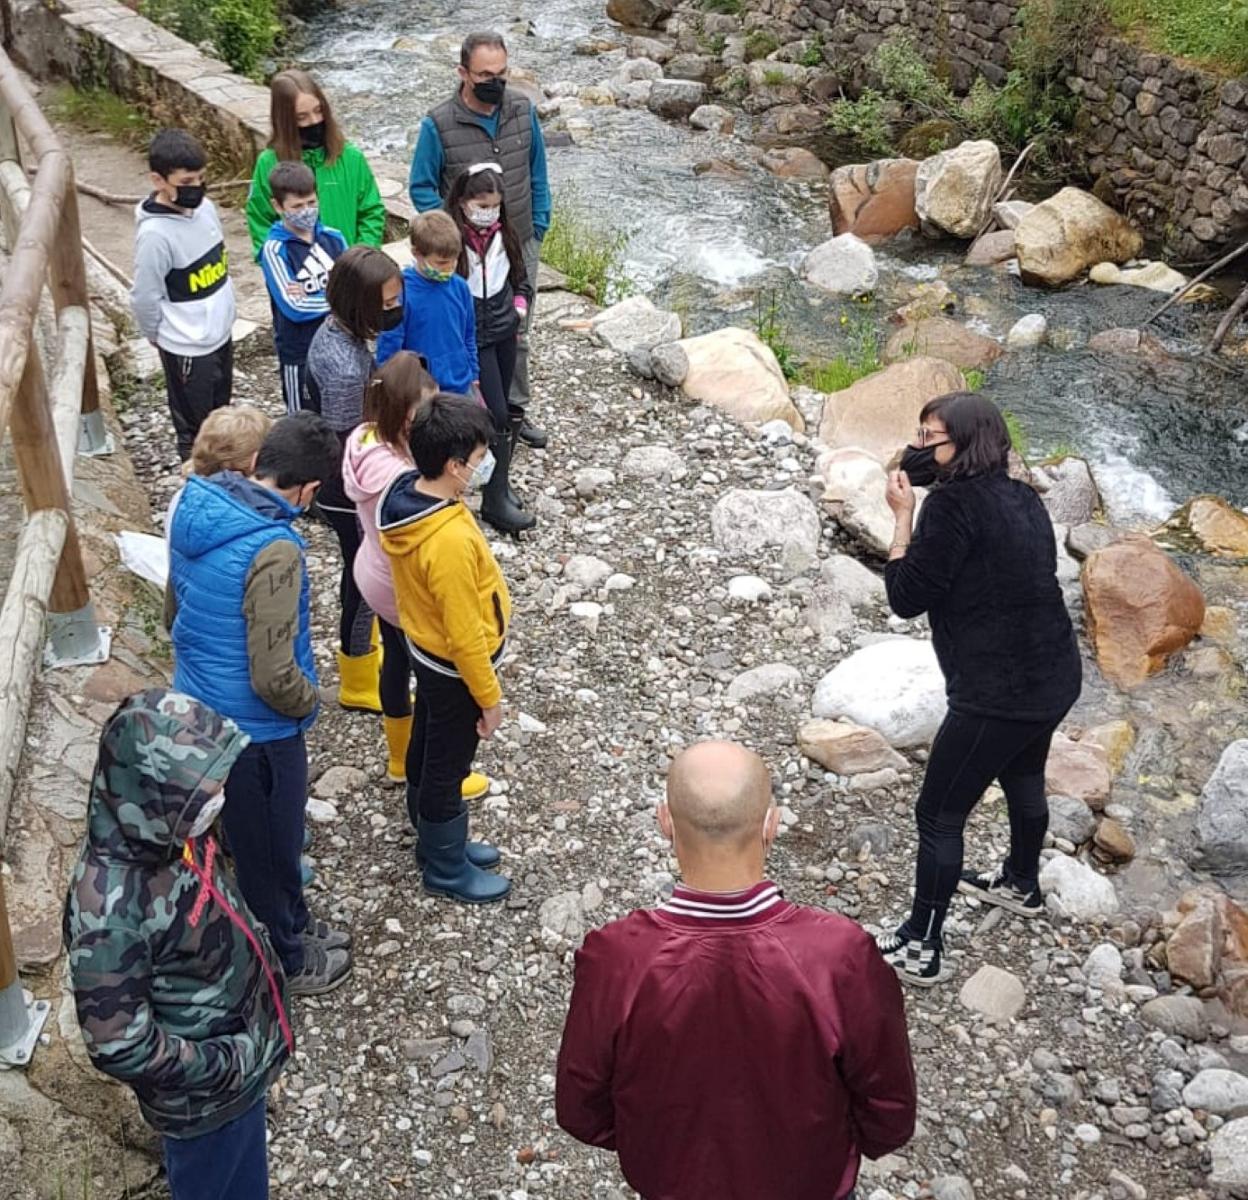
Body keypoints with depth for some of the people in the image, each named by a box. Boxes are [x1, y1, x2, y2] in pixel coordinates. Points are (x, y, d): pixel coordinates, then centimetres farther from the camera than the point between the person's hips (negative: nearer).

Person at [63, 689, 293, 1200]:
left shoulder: (165, 833, -14)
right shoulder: (111, 908, -38)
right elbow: (119, 1045, -30)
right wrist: (227, 1064, -20)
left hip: (242, 1052, 7)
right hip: (201, 1090, -6)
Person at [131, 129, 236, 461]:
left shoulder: (204, 207, -4)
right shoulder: (155, 233, -27)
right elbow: (145, 298, -18)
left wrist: (221, 317, 16)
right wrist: (160, 336, -1)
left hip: (221, 333, 8)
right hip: (187, 347, -8)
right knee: (194, 428, 12)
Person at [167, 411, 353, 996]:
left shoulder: (194, 507, -6)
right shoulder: (274, 550, -32)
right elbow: (274, 678, -30)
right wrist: (309, 701, -8)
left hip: (198, 708, 8)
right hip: (255, 729, -8)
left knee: (247, 837, 27)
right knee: (269, 848, 15)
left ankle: (294, 927, 48)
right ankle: (289, 960, 37)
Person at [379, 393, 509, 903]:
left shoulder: (404, 495, -11)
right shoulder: (450, 541, -38)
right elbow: (466, 636, -28)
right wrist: (489, 697, -14)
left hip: (425, 648, 9)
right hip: (454, 668, -8)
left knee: (425, 751, 25)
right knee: (447, 769, 13)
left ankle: (437, 840, 48)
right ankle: (447, 871, 35)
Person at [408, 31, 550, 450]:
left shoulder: (523, 112, -4)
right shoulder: (438, 125, -14)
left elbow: (537, 174, 8)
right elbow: (422, 187, -5)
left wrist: (539, 227, 6)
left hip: (521, 247, 4)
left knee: (517, 333, 16)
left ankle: (515, 409, 31)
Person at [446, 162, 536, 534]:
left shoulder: (503, 234, 3)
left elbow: (520, 280, 16)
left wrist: (519, 308, 1)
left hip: (505, 334, 6)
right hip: (473, 339, -6)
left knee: (500, 412, 15)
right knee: (498, 418, -7)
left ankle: (499, 482, 29)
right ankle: (496, 501, 2)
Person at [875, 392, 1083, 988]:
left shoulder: (953, 504, -20)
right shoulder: (1021, 497, 5)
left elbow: (907, 598, -17)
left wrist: (903, 516, -10)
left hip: (999, 693, -9)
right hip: (1054, 677, 9)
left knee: (938, 815, 4)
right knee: (1024, 779, 32)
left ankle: (920, 950, 16)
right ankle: (1022, 884, 57)